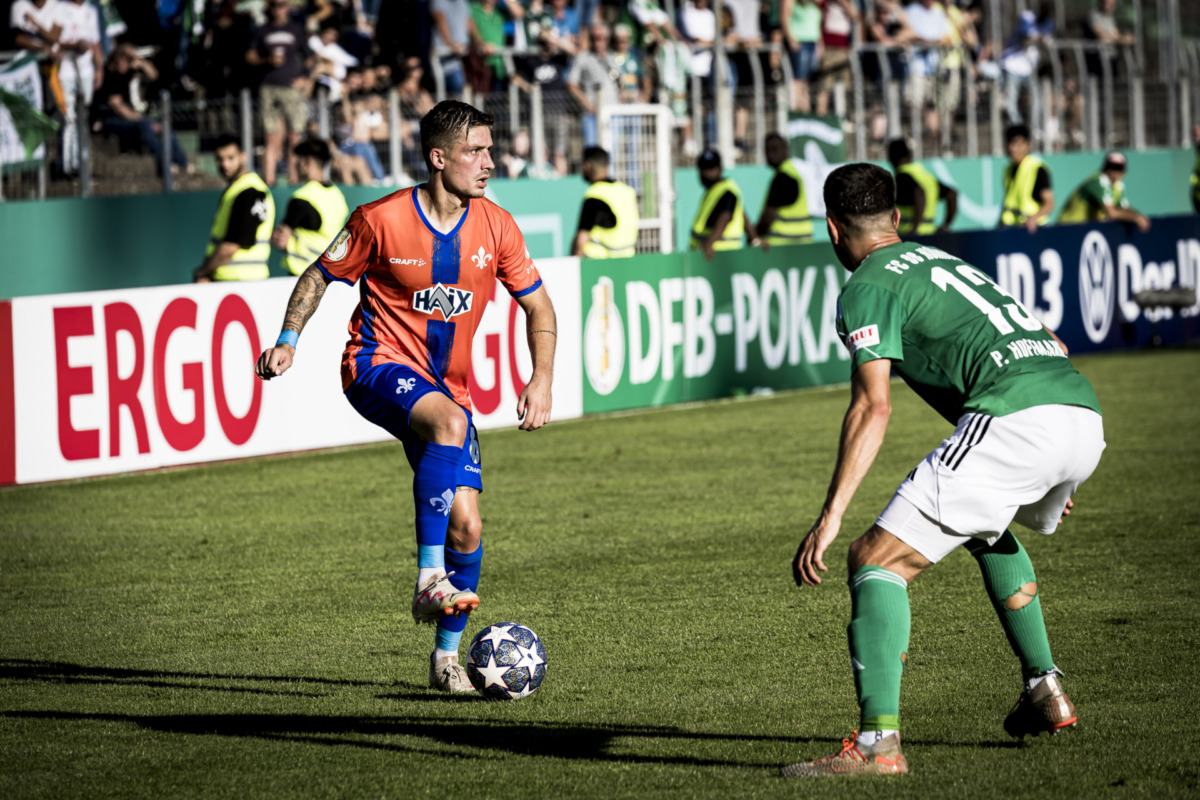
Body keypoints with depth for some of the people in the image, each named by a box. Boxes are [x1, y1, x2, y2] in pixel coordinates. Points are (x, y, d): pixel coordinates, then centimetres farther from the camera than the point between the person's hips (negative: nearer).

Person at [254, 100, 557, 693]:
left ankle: (446, 655, 13)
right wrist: (288, 341, -8)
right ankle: (429, 578, -40)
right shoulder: (382, 220, -11)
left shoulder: (495, 227, -1)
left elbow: (537, 306, 9)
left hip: (446, 386, 5)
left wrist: (541, 378, -5)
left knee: (466, 527, -5)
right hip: (379, 364, -5)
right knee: (450, 422, -38)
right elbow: (320, 276, 3)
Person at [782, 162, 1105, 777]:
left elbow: (873, 407, -9)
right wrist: (1051, 477, 47)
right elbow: (1052, 346, 37)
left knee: (876, 561, -6)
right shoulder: (941, 261, 32)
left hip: (1014, 420, -8)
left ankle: (878, 742, -19)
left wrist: (830, 517, -13)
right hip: (1085, 415, 9)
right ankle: (1045, 692, 34)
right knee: (990, 530, 38)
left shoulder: (868, 287, 6)